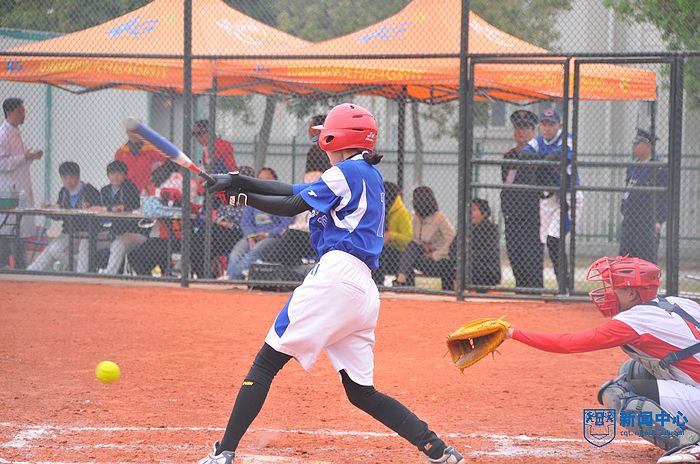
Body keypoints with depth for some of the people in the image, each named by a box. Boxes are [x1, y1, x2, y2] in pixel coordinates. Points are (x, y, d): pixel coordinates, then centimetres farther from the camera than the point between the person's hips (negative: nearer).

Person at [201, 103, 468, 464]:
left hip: (335, 276, -9)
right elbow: (293, 191, 23)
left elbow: (290, 206, -3)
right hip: (363, 290, 9)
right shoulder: (368, 176, 25)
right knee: (361, 391, 11)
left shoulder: (348, 172, -3)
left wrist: (243, 195, 9)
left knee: (265, 363, -5)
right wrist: (238, 181, 17)